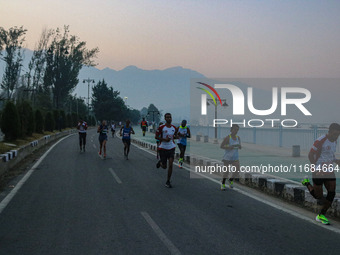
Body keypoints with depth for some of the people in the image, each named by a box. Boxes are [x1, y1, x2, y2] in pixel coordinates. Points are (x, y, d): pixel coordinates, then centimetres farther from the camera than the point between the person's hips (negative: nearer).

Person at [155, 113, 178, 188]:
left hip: (171, 148, 3)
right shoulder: (161, 127, -9)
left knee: (170, 164, -10)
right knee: (164, 166, 4)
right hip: (163, 148, -3)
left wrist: (175, 136, -2)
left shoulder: (174, 128, 4)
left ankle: (168, 182, 2)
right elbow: (156, 137, -7)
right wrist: (165, 139, -19)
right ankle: (160, 162, 42)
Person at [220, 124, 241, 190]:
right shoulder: (227, 138, -13)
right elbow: (221, 146, -9)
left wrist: (239, 146, -11)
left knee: (237, 170, -5)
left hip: (235, 157, 5)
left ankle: (231, 180, 25)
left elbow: (240, 147, 12)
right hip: (227, 157, -5)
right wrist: (228, 147, -24)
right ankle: (223, 184, 24)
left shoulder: (238, 138, 3)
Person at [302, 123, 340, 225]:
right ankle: (307, 183, 29)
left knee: (332, 192, -2)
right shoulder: (320, 141, -17)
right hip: (319, 171, -7)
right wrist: (315, 168, -19)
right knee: (318, 196, 0)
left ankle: (321, 215, 10)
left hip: (330, 170, 7)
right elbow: (310, 155, -14)